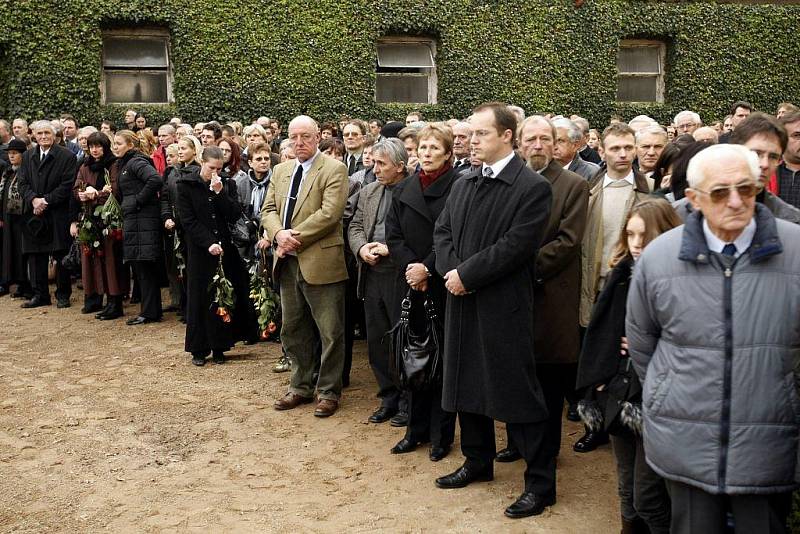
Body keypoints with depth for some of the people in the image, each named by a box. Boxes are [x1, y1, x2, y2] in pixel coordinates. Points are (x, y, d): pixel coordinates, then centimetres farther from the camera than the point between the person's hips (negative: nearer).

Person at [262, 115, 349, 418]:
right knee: (293, 330, 16)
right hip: (288, 263, 7)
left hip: (320, 261, -6)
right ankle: (301, 387, 30)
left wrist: (295, 238, -17)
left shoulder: (334, 169, -8)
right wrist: (279, 234, -11)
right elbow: (268, 210, 10)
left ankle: (329, 391, 16)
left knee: (330, 333, 2)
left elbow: (330, 213, -18)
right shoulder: (280, 171, 14)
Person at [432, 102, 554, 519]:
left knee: (516, 390, -2)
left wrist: (467, 275, -15)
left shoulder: (533, 187, -11)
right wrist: (450, 270, -8)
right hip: (462, 301, 8)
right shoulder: (463, 184, 12)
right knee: (467, 383, 17)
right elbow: (442, 232, 11)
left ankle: (540, 481, 9)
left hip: (504, 306, -7)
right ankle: (478, 461, 34)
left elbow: (515, 246, -18)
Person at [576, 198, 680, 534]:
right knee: (627, 491, 18)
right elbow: (599, 334, 8)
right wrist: (598, 379, 1)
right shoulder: (621, 276, 6)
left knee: (647, 498, -1)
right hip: (619, 394, 6)